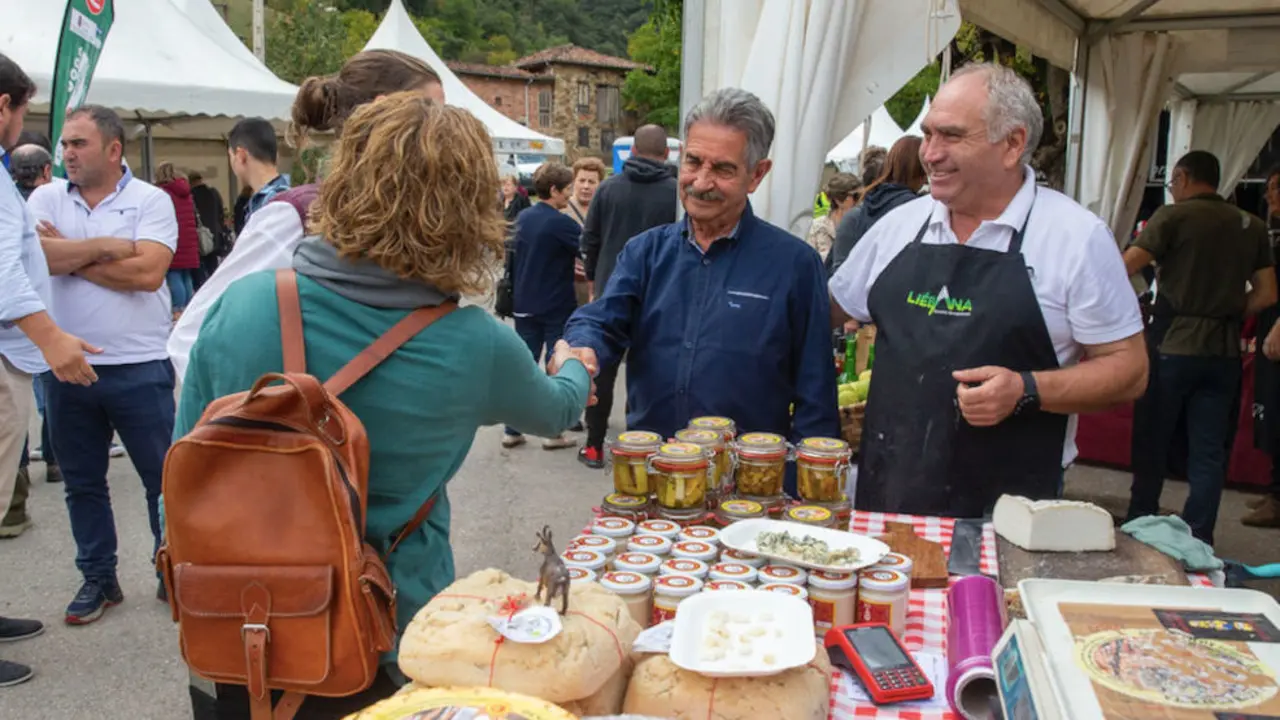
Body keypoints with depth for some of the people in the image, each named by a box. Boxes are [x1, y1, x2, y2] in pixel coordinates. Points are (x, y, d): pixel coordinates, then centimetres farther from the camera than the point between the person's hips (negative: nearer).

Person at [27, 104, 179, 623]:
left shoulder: (150, 200, -3)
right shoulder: (47, 198, 6)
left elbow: (148, 272, -18)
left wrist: (69, 255, -8)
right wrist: (105, 248, -12)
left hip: (139, 367, -3)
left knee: (164, 477, 4)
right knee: (82, 482, 14)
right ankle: (97, 579, 28)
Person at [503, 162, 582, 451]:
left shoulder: (524, 218, 6)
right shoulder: (561, 223, -16)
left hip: (525, 305, 6)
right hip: (557, 307, -6)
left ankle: (512, 431, 12)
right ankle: (554, 433, 7)